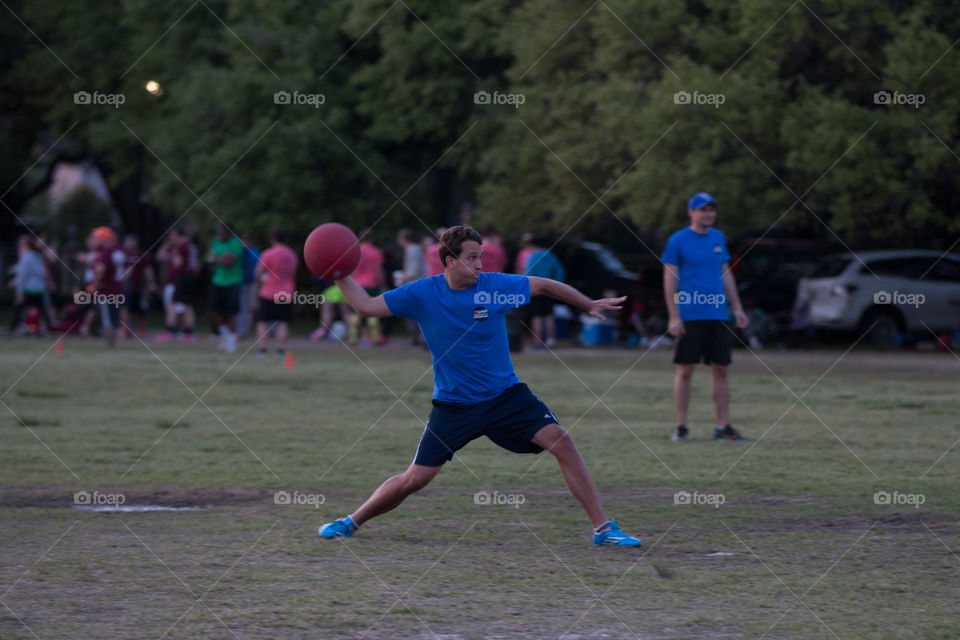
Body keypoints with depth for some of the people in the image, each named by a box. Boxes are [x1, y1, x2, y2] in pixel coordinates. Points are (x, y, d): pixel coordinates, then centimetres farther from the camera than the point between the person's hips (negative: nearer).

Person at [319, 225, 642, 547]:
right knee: (414, 479, -5)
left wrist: (589, 305, 12)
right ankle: (352, 522, 20)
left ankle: (603, 527, -10)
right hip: (453, 405, -1)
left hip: (505, 396, 1)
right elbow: (367, 306, -5)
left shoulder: (494, 285, -8)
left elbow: (545, 285, 7)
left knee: (561, 441, -18)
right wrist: (341, 276, -17)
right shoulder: (422, 294, -8)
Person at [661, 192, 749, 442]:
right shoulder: (678, 241, -2)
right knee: (685, 370, -3)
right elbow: (669, 279, -4)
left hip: (718, 315, 5)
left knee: (720, 370, 3)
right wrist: (673, 316, -10)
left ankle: (723, 426, 7)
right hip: (689, 315, -5)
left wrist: (737, 307, 14)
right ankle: (681, 426, 4)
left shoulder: (718, 238, 13)